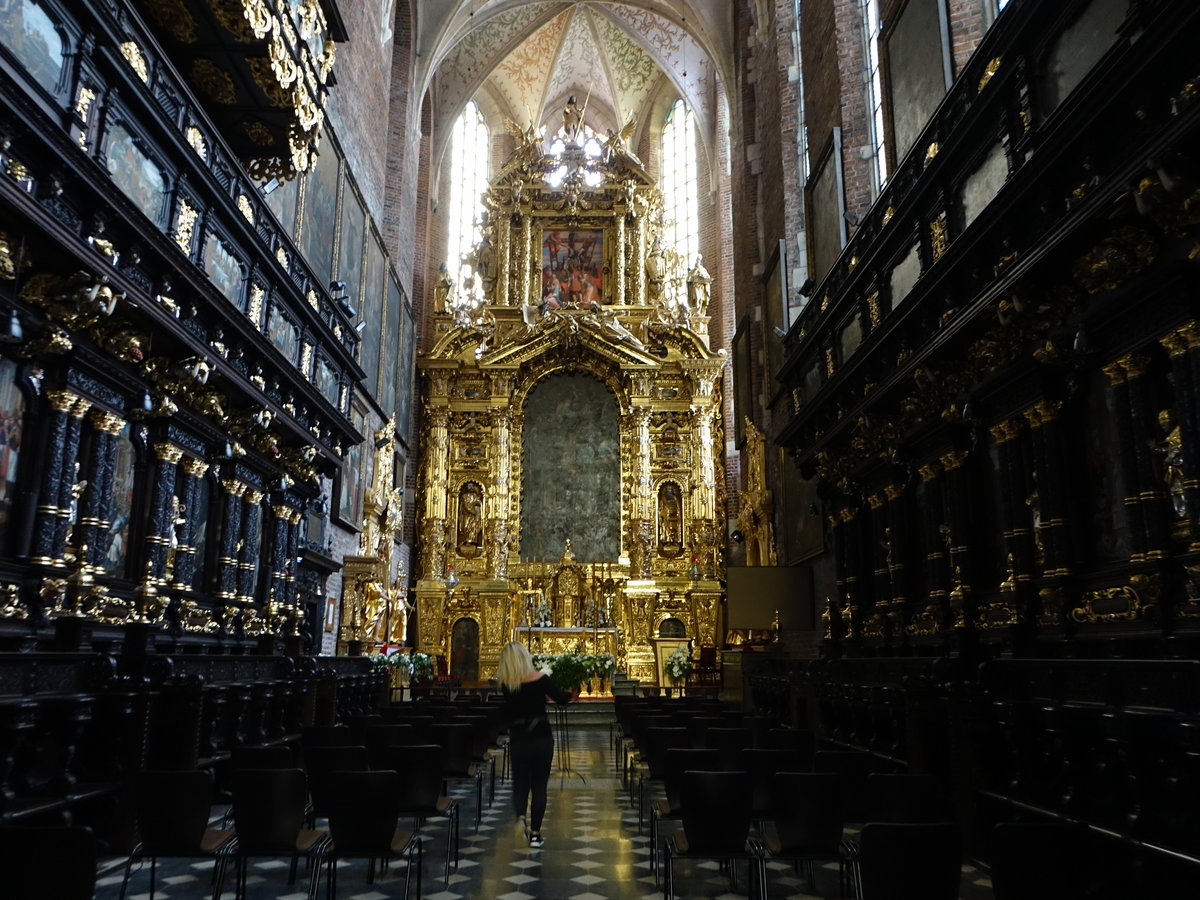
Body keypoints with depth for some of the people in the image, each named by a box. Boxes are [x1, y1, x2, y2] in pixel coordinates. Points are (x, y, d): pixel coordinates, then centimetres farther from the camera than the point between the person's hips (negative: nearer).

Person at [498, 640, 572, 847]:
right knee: (539, 786, 11)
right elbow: (563, 699, -6)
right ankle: (535, 833, 11)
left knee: (520, 783, 15)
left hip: (518, 739, 1)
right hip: (542, 737, -1)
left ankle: (520, 816, -12)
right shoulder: (540, 679, -11)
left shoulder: (505, 683, -5)